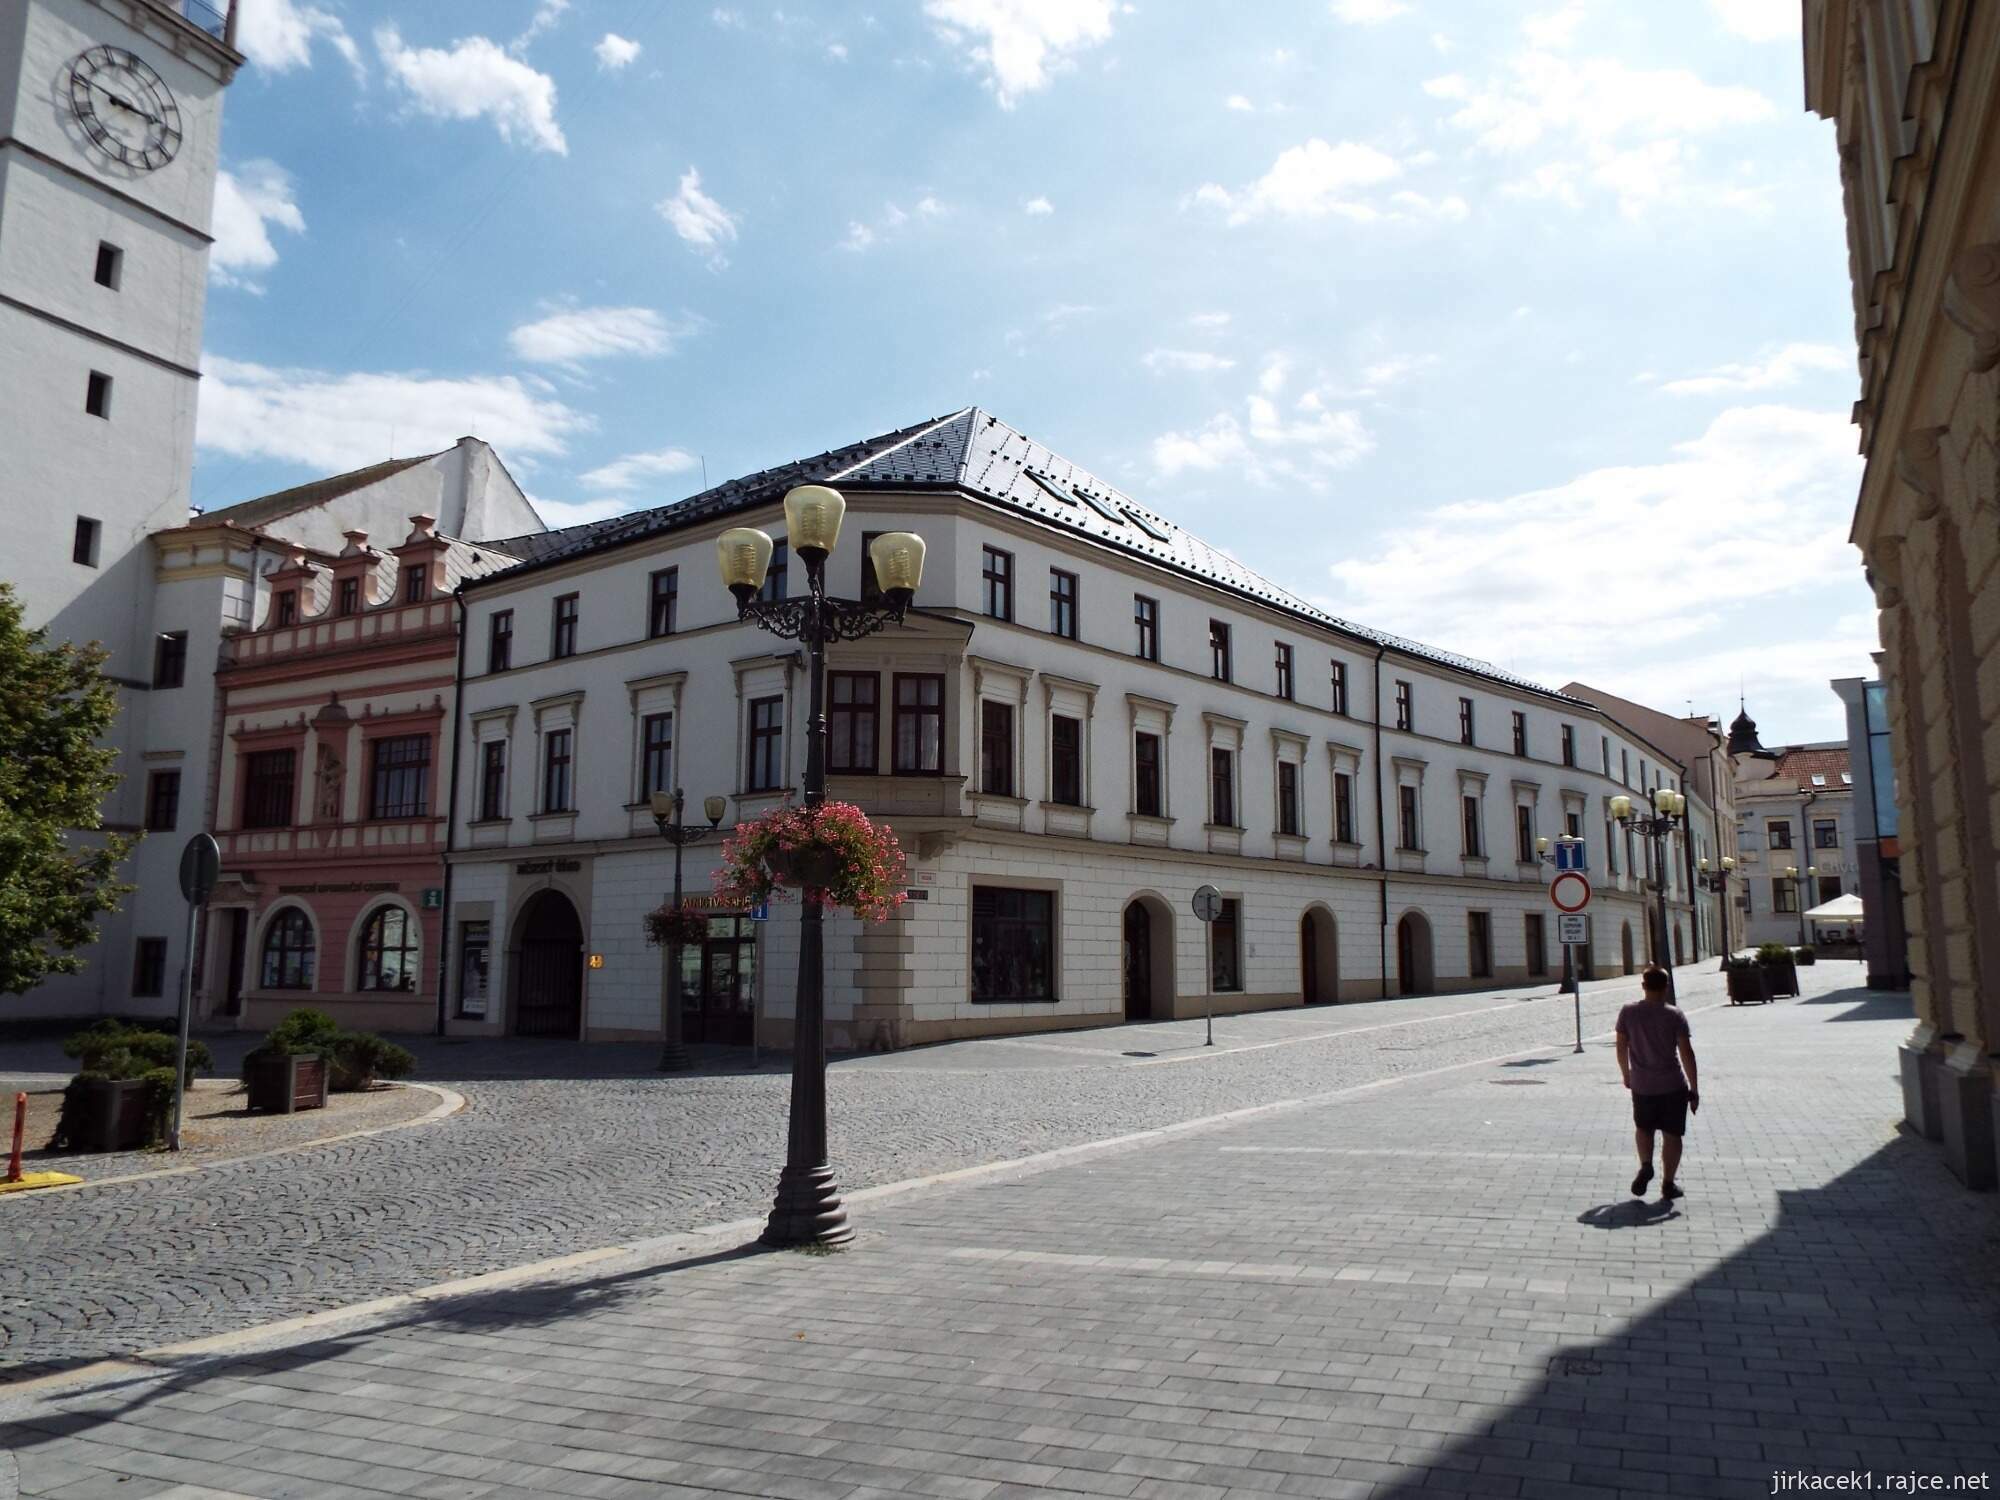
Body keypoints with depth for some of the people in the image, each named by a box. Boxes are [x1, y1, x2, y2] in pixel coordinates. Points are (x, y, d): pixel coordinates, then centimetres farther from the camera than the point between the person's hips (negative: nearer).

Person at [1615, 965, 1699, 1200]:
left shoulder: (1628, 1013, -4)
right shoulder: (1674, 1015, -10)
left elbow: (1621, 1048, 2)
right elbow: (1686, 1053, -11)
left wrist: (1626, 1075, 18)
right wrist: (1694, 1089, -4)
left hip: (1642, 1085, 2)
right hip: (1673, 1086, -2)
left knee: (1643, 1128, 22)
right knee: (1672, 1135, 11)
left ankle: (1645, 1166, 1)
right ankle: (1668, 1184, 12)